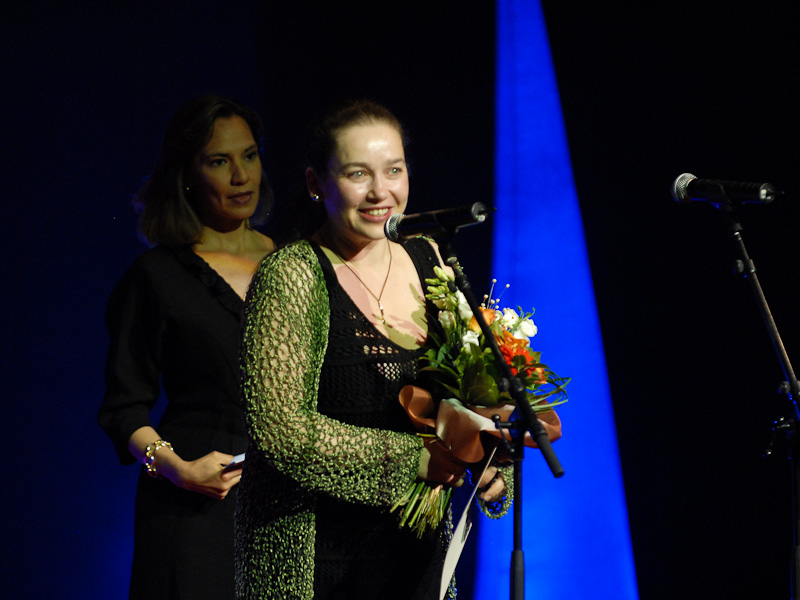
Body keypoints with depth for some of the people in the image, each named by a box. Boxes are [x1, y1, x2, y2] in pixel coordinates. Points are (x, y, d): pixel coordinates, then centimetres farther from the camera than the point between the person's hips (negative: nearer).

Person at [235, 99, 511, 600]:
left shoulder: (427, 258, 6)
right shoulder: (291, 277, -13)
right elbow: (277, 426, -20)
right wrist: (412, 459, -19)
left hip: (417, 544, 6)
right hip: (313, 555, -6)